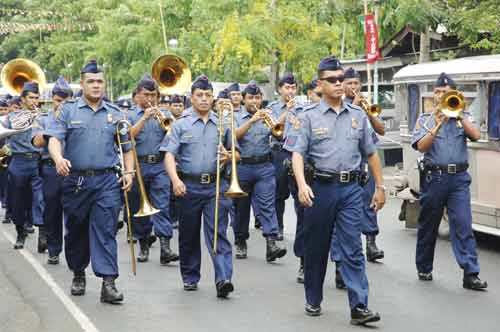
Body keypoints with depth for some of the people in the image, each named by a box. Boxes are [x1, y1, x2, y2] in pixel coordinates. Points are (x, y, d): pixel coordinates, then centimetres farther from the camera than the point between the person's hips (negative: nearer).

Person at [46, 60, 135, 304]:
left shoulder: (115, 114, 11)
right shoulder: (68, 110, 5)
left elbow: (127, 147, 15)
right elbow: (54, 139, -6)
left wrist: (128, 172, 0)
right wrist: (59, 158, -26)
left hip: (107, 181, 0)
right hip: (75, 180, 0)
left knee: (105, 231, -8)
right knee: (76, 230, 11)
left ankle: (108, 283, -13)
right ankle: (78, 274, 30)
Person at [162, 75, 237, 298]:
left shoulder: (222, 125, 11)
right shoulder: (180, 126, 6)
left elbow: (235, 154, 17)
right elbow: (169, 156, -4)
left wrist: (228, 157, -7)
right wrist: (175, 180, -20)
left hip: (215, 185, 0)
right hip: (189, 186, 0)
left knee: (218, 231, -11)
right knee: (189, 235, 9)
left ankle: (223, 279, -19)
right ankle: (190, 277, 24)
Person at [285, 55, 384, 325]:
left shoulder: (357, 115, 9)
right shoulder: (309, 116, 0)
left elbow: (370, 153, 15)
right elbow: (297, 153, -8)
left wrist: (380, 186, 13)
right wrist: (302, 184, -23)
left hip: (350, 188, 1)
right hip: (320, 187, -1)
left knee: (352, 249, -5)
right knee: (316, 247, 10)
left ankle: (359, 307, -7)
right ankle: (313, 300, 25)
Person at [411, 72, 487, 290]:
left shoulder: (462, 117, 11)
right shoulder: (425, 119, 6)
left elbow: (476, 135, -7)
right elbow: (421, 146, -8)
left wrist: (458, 114, -11)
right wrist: (438, 125, -17)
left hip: (459, 177, 0)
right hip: (433, 176, 0)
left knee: (463, 225, -8)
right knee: (428, 225, 10)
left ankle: (471, 274, -11)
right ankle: (424, 269, 25)